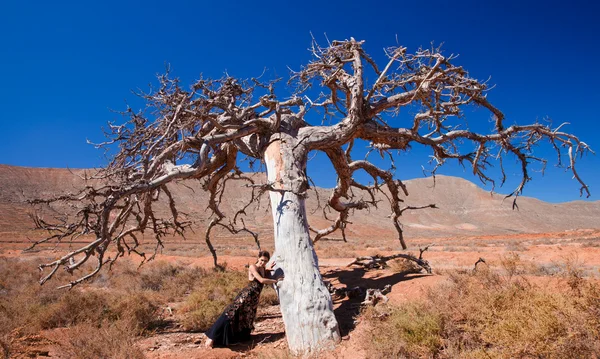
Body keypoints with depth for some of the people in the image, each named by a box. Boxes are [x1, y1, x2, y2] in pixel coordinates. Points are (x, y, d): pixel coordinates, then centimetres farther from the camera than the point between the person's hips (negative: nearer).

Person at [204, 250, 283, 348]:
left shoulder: (264, 269, 13)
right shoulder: (252, 267, -9)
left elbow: (267, 281, 12)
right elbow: (261, 280, -17)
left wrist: (268, 269, 2)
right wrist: (276, 280, -12)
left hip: (254, 298, 8)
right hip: (246, 295, -8)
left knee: (246, 318, 11)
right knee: (231, 314, -13)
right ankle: (212, 338, -9)